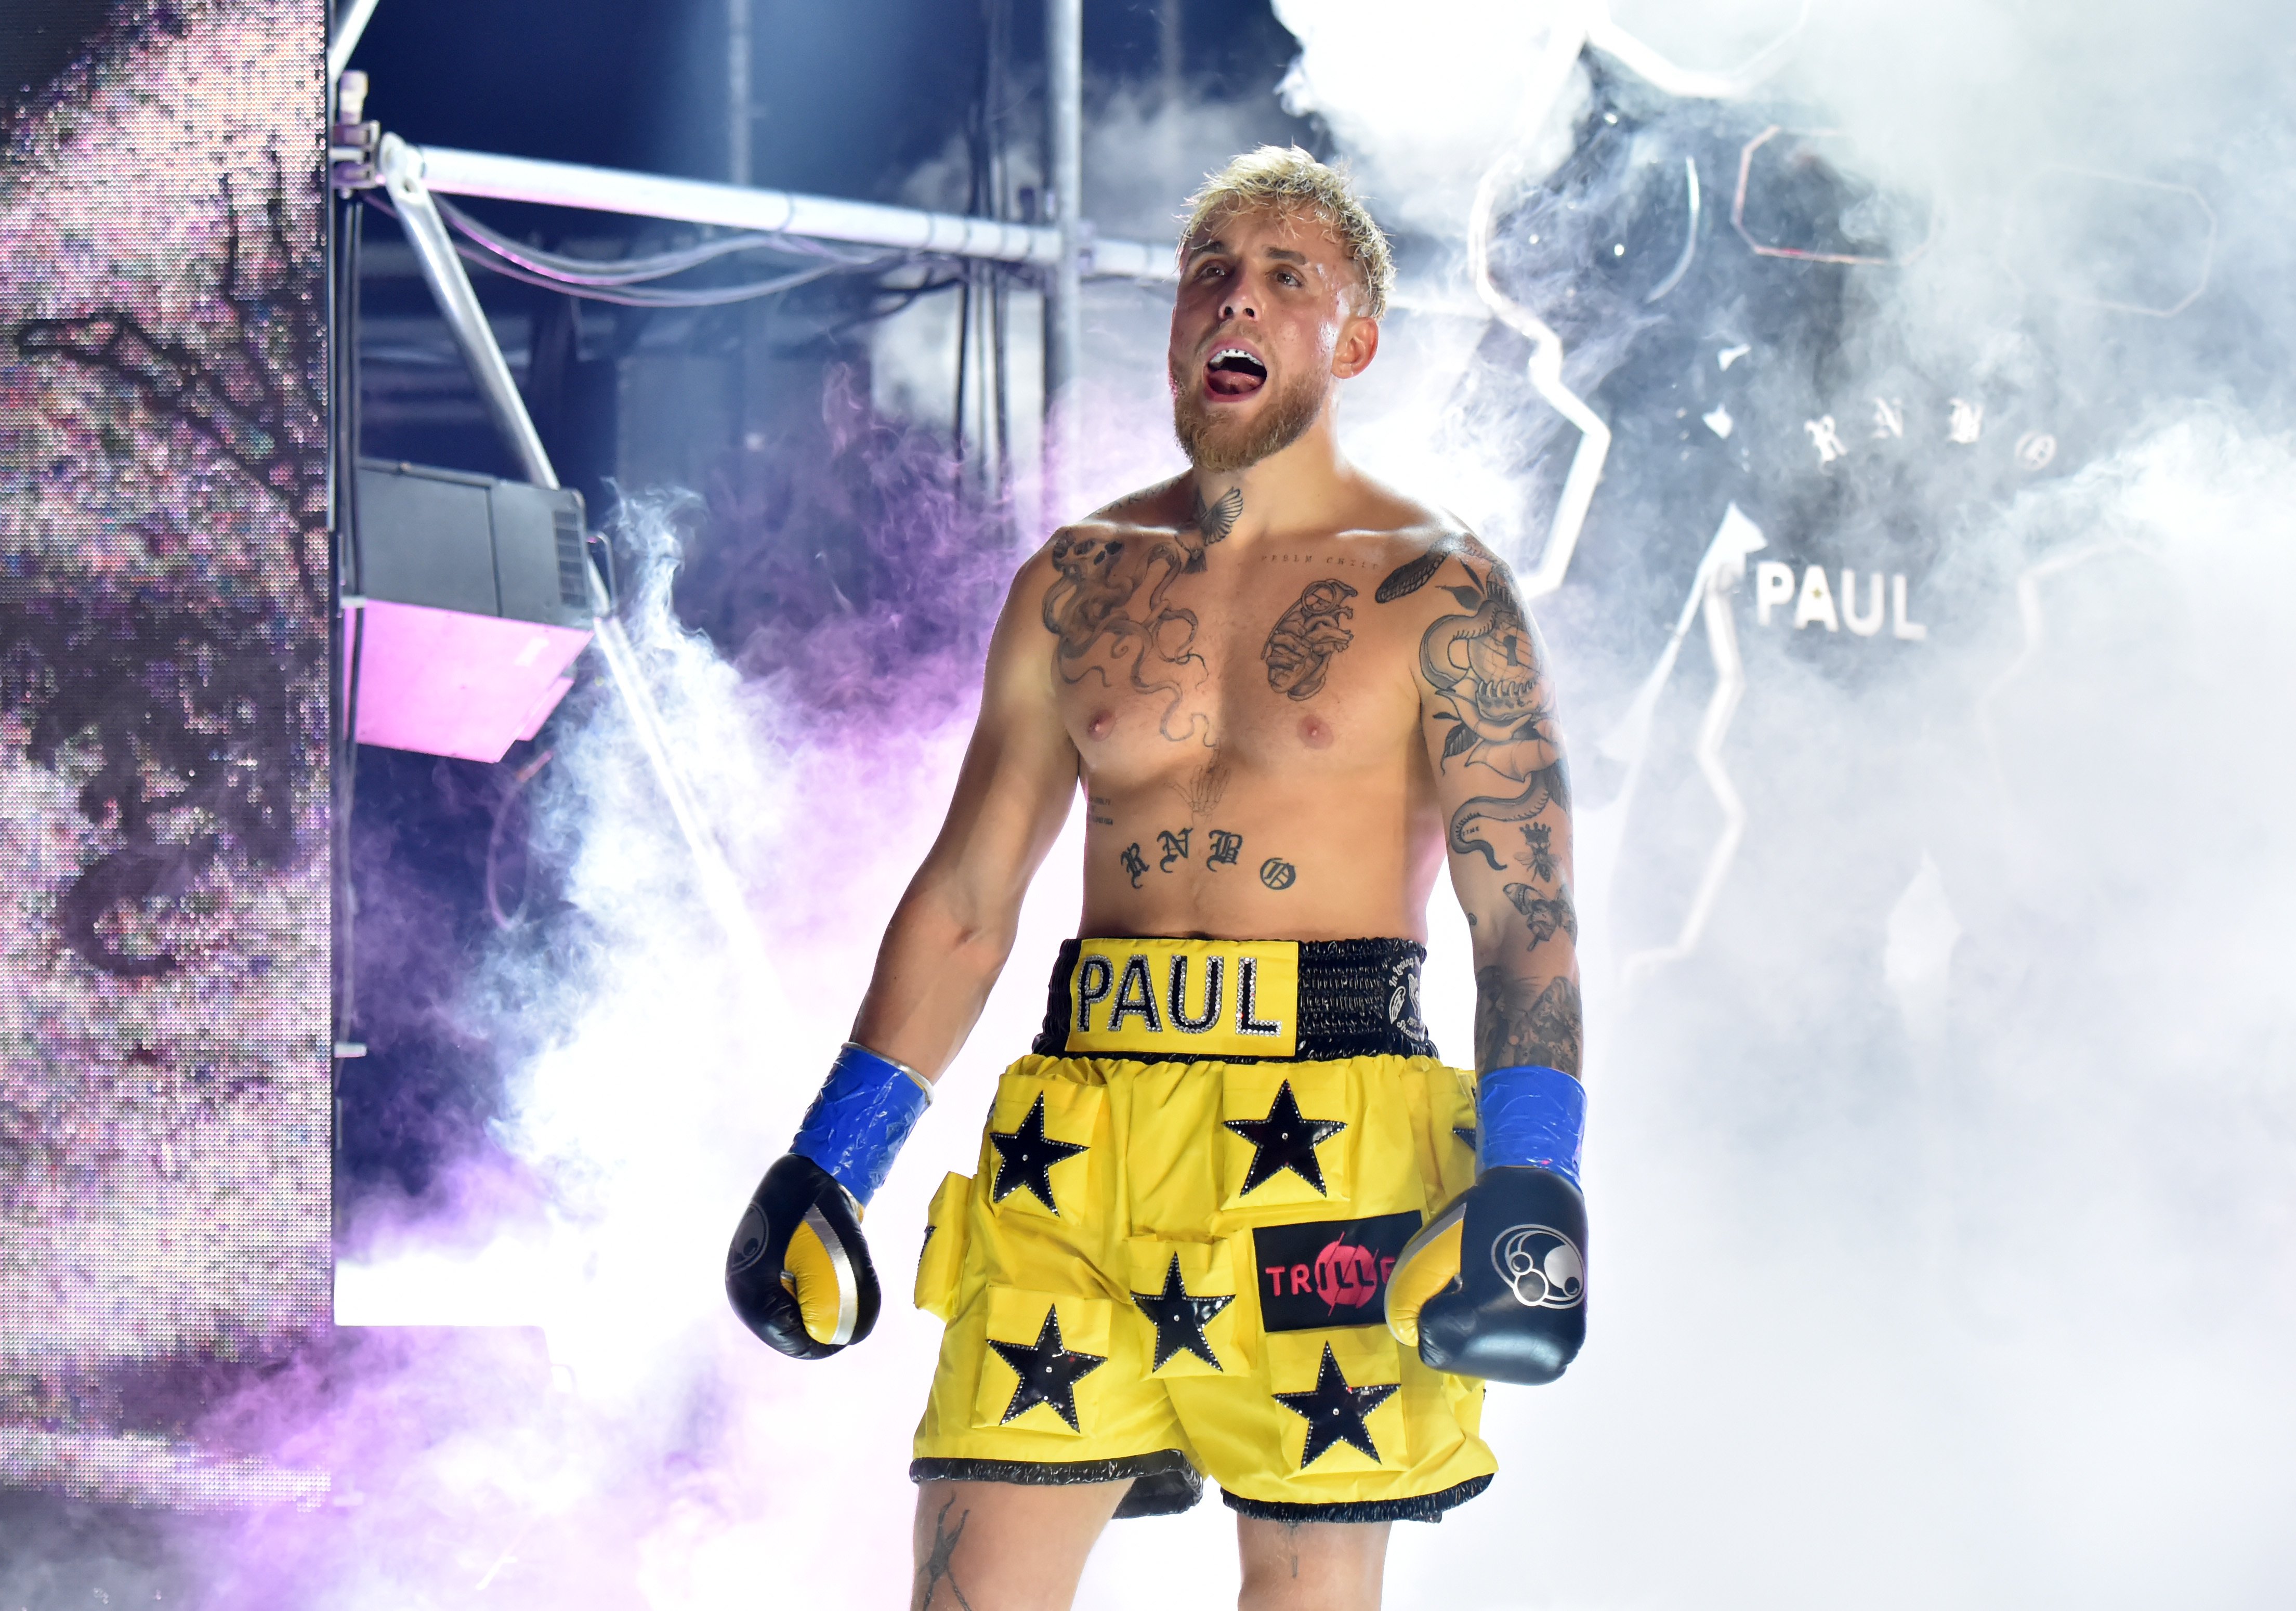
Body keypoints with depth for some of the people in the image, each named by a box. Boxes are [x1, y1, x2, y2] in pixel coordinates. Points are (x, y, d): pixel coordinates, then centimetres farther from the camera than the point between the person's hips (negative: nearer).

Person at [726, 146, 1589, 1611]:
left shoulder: (1436, 594, 2)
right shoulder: (1074, 586, 14)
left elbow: (1526, 915, -3)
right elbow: (965, 898, 17)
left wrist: (1529, 1181, -18)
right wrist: (828, 1163, 11)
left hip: (1329, 1123, -3)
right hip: (1082, 1130, 4)